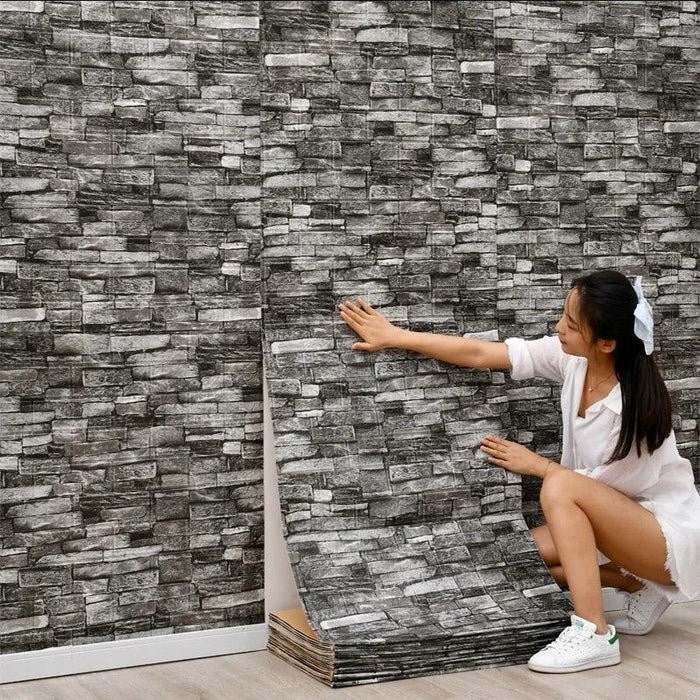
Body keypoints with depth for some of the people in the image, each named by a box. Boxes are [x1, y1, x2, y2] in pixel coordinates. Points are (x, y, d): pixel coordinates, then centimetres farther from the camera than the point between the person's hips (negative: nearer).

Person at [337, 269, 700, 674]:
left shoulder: (637, 404, -29)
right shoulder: (572, 358, -11)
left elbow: (605, 483, -18)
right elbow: (479, 355, -8)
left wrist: (536, 465, -7)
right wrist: (395, 337, -8)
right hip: (618, 522, 8)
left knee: (560, 488, -31)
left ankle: (594, 636, -27)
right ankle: (641, 588, 10)